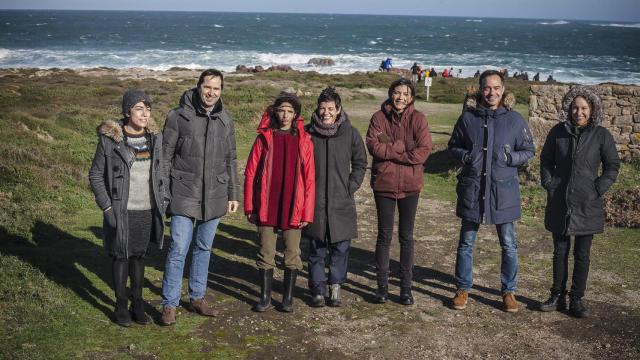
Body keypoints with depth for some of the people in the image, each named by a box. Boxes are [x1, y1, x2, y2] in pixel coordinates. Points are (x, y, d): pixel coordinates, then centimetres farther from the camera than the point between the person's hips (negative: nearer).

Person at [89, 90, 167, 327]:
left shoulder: (155, 137, 0)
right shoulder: (110, 139, -11)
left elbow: (161, 171, 11)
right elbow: (96, 175, -5)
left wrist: (162, 202, 7)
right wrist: (106, 207, -11)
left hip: (147, 210, 3)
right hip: (121, 211, -3)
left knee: (139, 255, 13)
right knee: (121, 256, 8)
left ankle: (137, 304, 25)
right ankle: (121, 305, 23)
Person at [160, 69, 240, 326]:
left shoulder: (225, 121, 7)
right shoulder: (178, 117, -6)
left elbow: (230, 161, 13)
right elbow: (165, 157, -3)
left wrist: (233, 194, 11)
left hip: (214, 197, 4)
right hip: (184, 196, -4)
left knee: (204, 249, 14)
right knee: (178, 251, -4)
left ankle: (197, 297, 27)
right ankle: (169, 304, 7)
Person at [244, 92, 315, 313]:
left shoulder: (304, 141, 1)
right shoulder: (264, 138, 1)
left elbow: (309, 179, 0)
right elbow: (250, 174, 2)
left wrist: (307, 212, -4)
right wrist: (250, 207, -1)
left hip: (293, 208, 0)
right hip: (267, 208, 0)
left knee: (292, 253, 7)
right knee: (266, 253, 7)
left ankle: (288, 297, 19)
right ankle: (265, 297, 18)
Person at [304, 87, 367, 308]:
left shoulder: (350, 133, 1)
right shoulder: (308, 133, -1)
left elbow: (360, 163, 11)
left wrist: (351, 187, 2)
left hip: (342, 203, 0)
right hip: (314, 202, 0)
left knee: (341, 247, 5)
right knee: (316, 249, 6)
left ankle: (335, 286, 21)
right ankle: (318, 290, 17)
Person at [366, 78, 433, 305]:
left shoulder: (418, 119, -3)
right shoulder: (379, 117, -1)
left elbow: (424, 150, -14)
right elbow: (372, 145, -13)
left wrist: (389, 149, -16)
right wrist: (404, 147, -18)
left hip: (410, 184, 0)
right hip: (383, 183, 0)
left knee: (407, 237, 9)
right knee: (384, 235, 9)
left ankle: (406, 287, 19)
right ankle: (382, 285, 20)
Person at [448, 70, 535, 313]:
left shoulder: (515, 120, -3)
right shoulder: (468, 117, -1)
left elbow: (529, 151, 5)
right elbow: (453, 146, 10)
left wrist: (510, 158, -15)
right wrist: (464, 156, -11)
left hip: (503, 190, 0)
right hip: (472, 188, 1)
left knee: (509, 245, 9)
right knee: (466, 243, 11)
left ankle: (509, 291, 25)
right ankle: (463, 289, 26)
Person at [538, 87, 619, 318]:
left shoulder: (601, 135, -4)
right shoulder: (558, 132, 1)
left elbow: (612, 166, 3)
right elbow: (546, 160, 12)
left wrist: (599, 189, -7)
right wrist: (548, 184, 2)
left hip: (587, 205, -2)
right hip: (559, 203, 2)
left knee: (582, 255, 5)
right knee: (560, 252, 10)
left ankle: (577, 299, 15)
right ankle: (558, 296, 21)